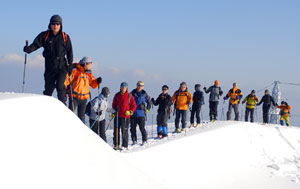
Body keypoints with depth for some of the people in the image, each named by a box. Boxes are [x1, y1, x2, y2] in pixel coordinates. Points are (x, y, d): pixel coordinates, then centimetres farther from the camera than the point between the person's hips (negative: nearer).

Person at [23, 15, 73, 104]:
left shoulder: (65, 37, -1)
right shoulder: (44, 35, 1)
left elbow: (69, 52, 4)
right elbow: (36, 44, -9)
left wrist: (70, 65, 2)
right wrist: (28, 49, -29)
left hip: (62, 66, -2)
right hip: (49, 67, 2)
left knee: (60, 86, -18)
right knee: (48, 88, 11)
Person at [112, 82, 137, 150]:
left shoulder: (129, 96, -1)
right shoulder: (117, 95, 7)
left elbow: (134, 106, 3)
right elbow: (114, 105, 17)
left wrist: (130, 111, -10)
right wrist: (113, 112, 6)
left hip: (125, 116, -3)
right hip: (117, 116, 3)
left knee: (124, 131, -1)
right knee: (116, 131, 6)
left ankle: (125, 145, 7)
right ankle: (116, 145, 16)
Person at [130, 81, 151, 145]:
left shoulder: (144, 94, 0)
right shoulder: (133, 93, 4)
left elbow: (149, 102, 12)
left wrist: (147, 109, 3)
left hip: (141, 114, -2)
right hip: (133, 114, 2)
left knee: (142, 128, -1)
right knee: (132, 128, 5)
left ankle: (144, 140, 11)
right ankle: (134, 140, 16)